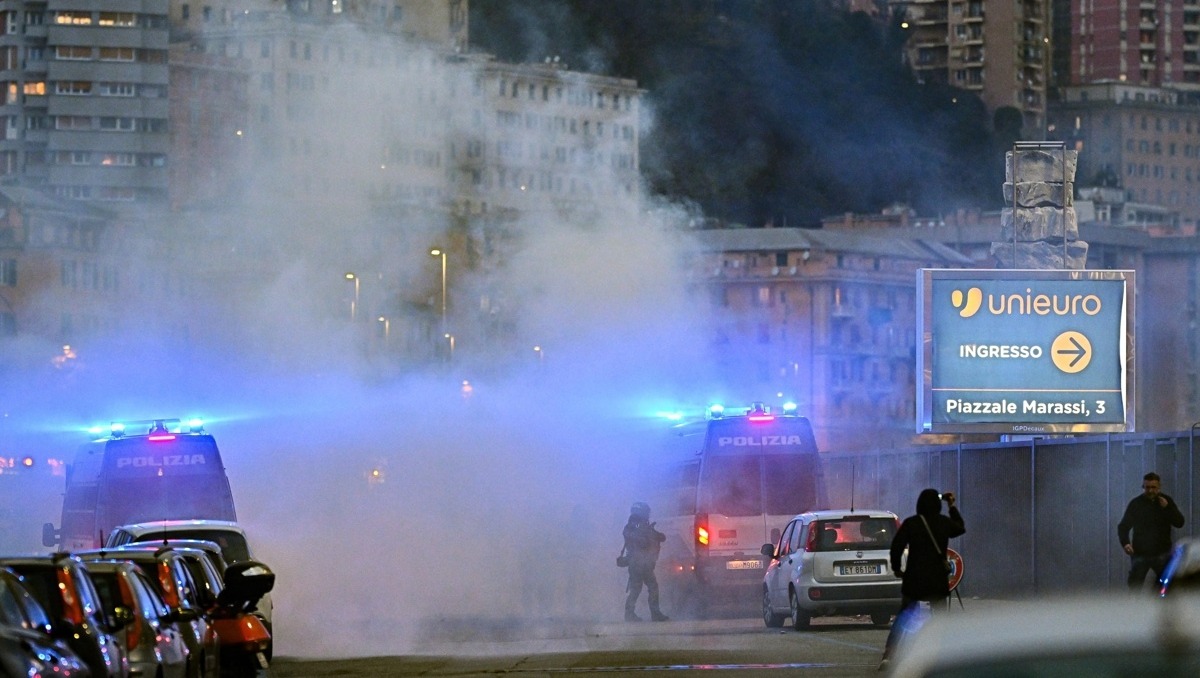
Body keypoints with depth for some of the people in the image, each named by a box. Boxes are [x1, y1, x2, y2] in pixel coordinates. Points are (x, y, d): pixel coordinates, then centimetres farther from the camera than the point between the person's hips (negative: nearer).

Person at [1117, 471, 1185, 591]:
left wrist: (1167, 508, -18)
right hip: (1140, 553, -1)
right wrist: (1125, 543, -18)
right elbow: (1123, 526, 0)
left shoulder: (1167, 501, 1)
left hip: (1162, 553, 1)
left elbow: (1179, 523, -4)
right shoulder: (1136, 503, -3)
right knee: (1135, 586, -3)